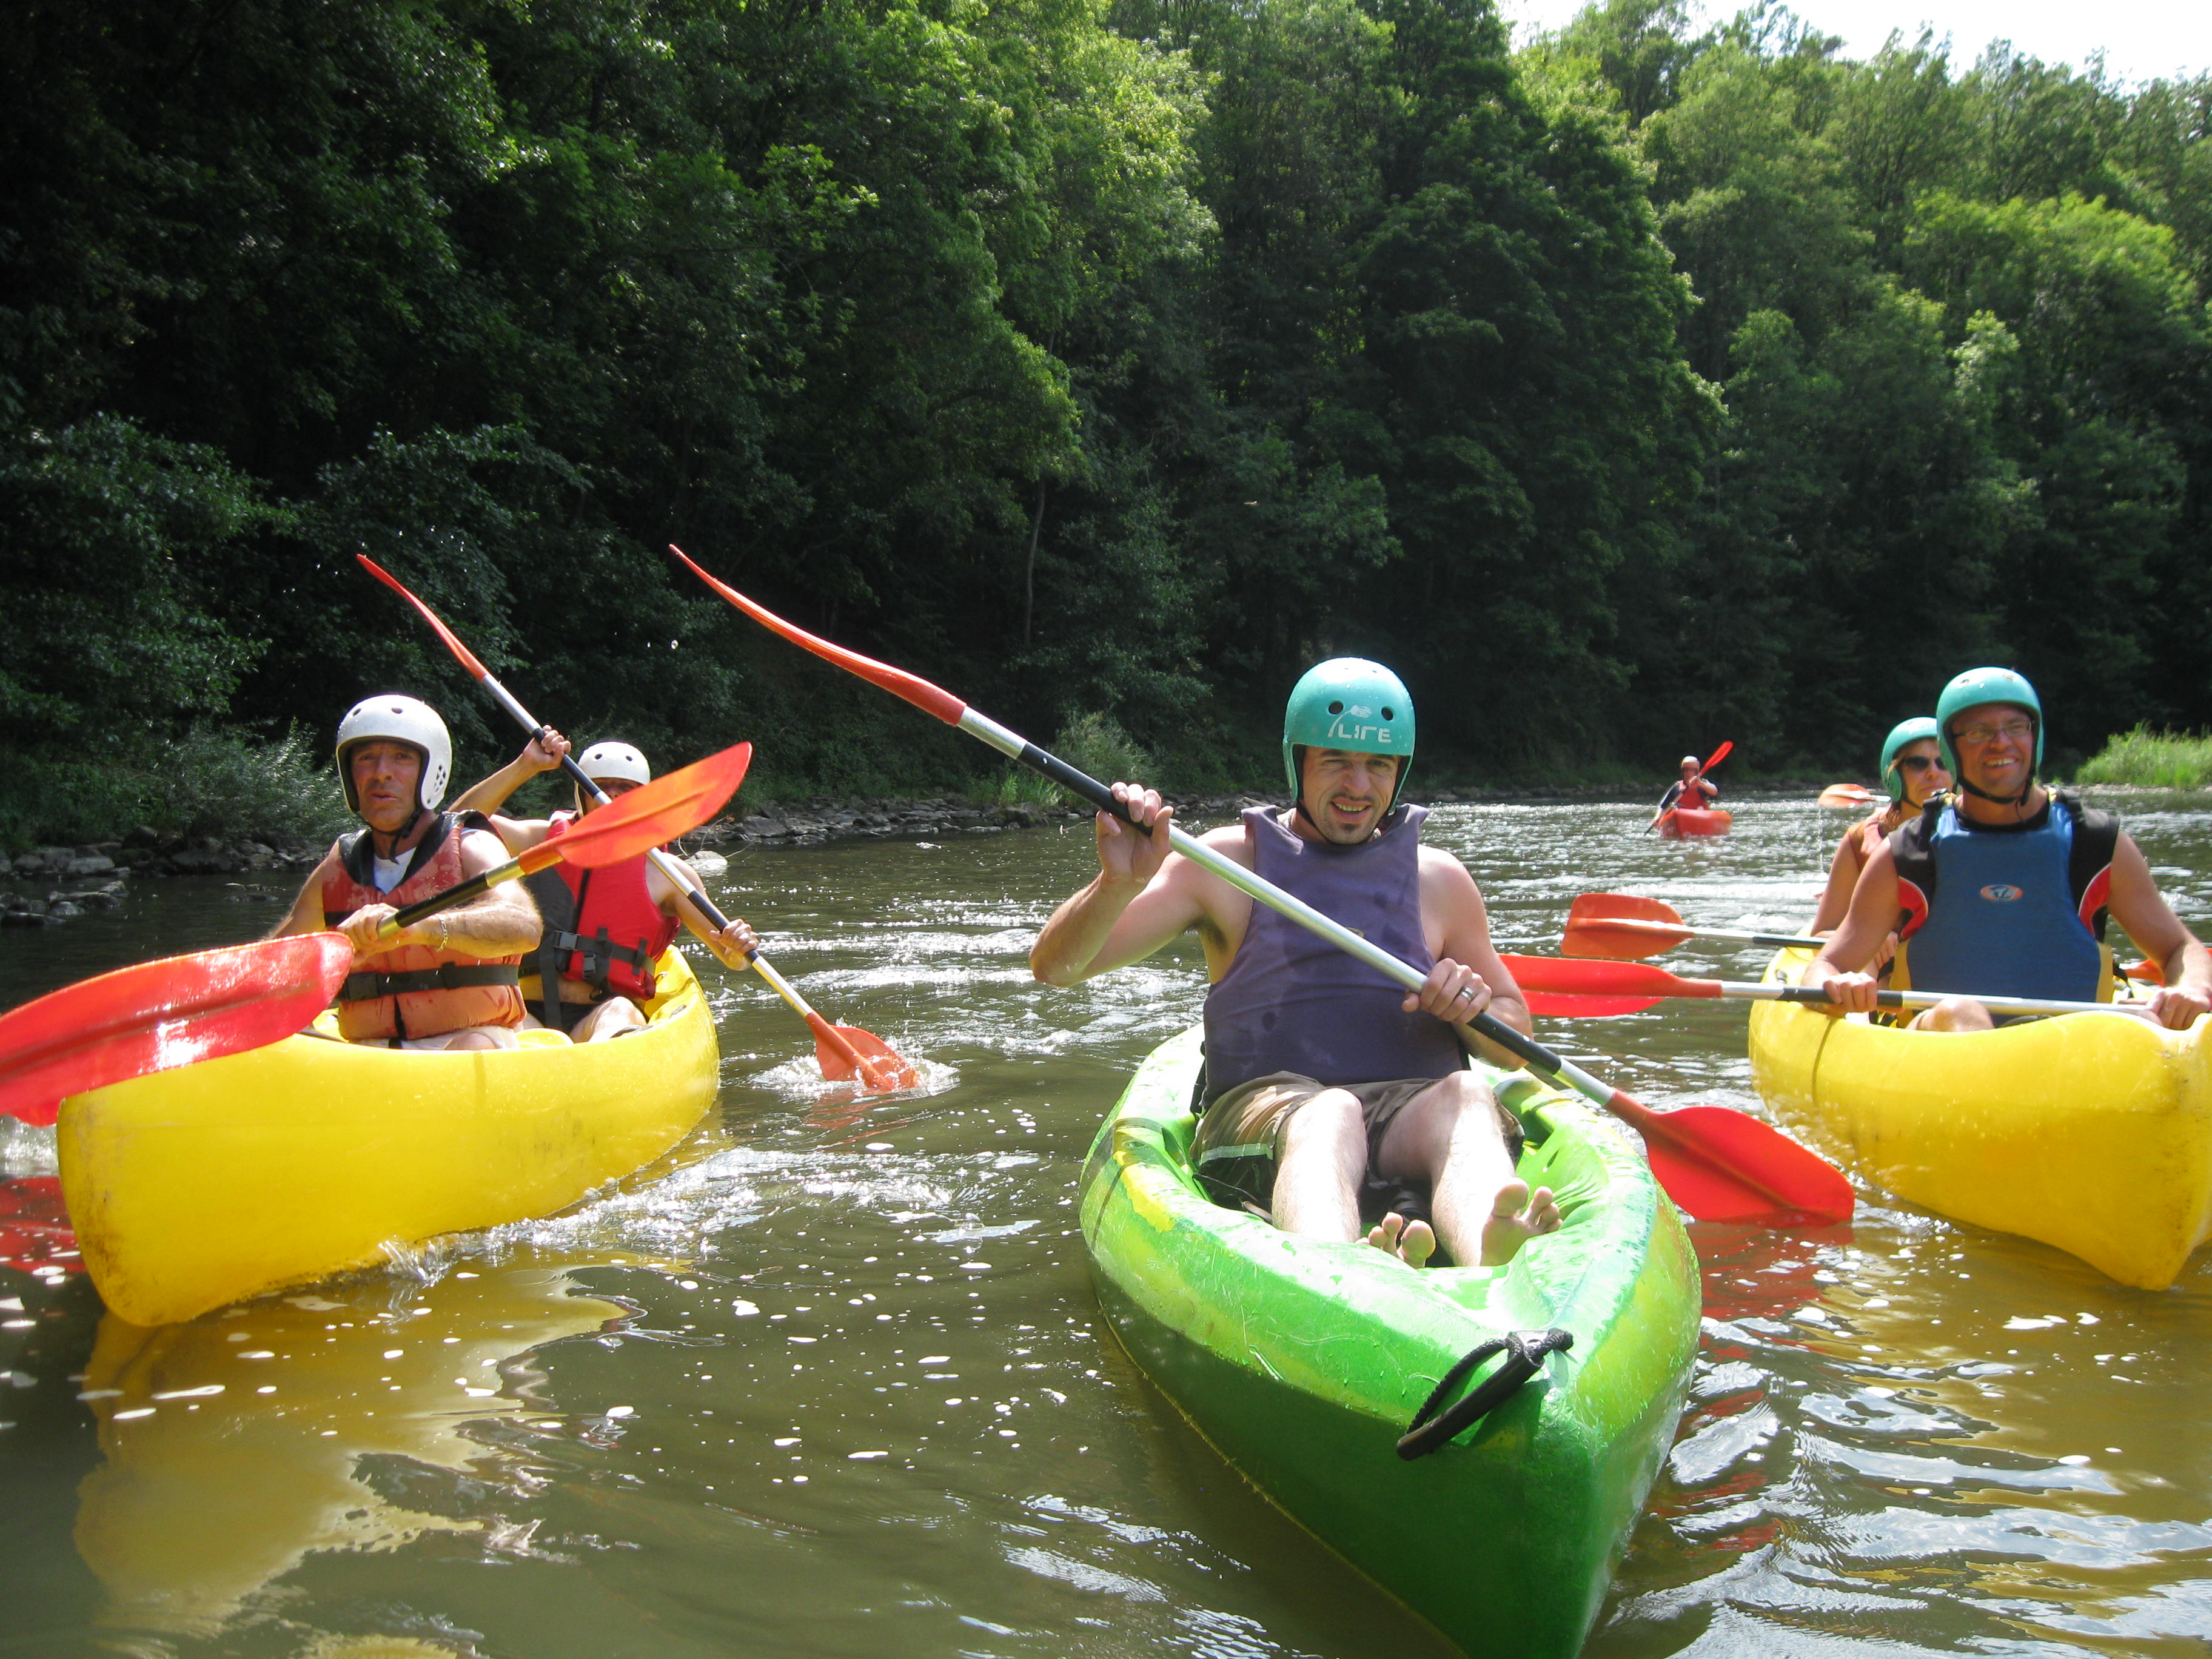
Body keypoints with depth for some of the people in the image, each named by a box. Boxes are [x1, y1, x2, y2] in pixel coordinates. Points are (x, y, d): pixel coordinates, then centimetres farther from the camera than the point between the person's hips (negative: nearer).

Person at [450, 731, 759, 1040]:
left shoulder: (664, 872, 10)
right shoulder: (545, 841, 15)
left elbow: (732, 958, 8)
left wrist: (739, 948, -16)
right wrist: (525, 767, -5)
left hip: (604, 1015, -1)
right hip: (529, 1015, 1)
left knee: (619, 1012, -37)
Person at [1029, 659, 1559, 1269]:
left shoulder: (1440, 880, 17)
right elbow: (1055, 967, 2)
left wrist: (1477, 1008, -2)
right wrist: (1119, 884, -19)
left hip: (1410, 1115, 2)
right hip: (1261, 1113, -2)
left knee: (1466, 1097, -33)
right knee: (1327, 1114, -37)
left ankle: (1492, 1278, -66)